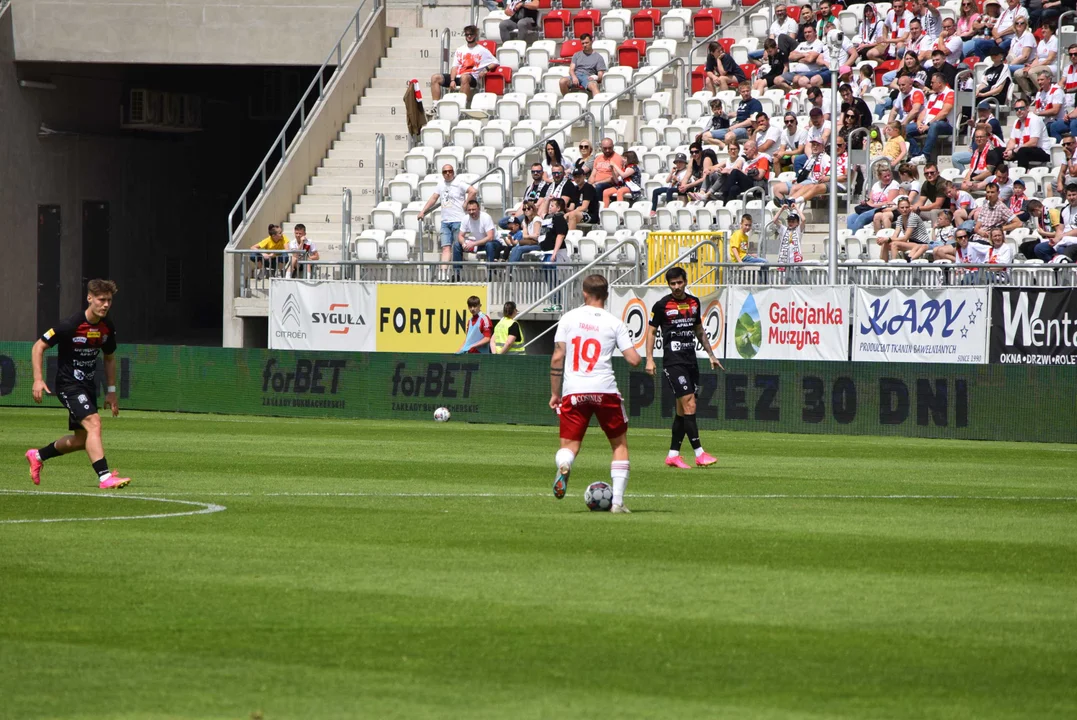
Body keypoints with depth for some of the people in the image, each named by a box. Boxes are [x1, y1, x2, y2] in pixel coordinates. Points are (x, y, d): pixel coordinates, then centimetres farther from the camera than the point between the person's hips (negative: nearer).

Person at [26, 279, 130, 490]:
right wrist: (38, 379, -18)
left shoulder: (108, 328, 1)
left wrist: (111, 391, 14)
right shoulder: (70, 325, -19)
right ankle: (104, 477, -31)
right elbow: (39, 346, -11)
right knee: (93, 423, -26)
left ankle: (38, 456, 35)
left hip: (88, 385, 8)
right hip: (68, 384, -8)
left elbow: (109, 358, 17)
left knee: (81, 439, 13)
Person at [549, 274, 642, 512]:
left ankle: (563, 465, -31)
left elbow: (557, 358, 2)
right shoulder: (614, 323, 2)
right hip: (605, 390, -1)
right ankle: (617, 500, 7)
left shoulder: (569, 318, 5)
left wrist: (554, 394, 10)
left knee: (569, 445, 6)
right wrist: (635, 353, 22)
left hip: (573, 392, 1)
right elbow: (634, 360, -3)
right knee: (620, 445, 15)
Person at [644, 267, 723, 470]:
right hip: (673, 360, -6)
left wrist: (711, 355, 23)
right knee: (689, 405, -15)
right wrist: (649, 359, -8)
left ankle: (673, 454, 14)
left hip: (691, 360, 6)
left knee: (683, 409, 7)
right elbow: (651, 331, 1)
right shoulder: (662, 305, -4)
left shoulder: (694, 303, 12)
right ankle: (699, 454, -18)